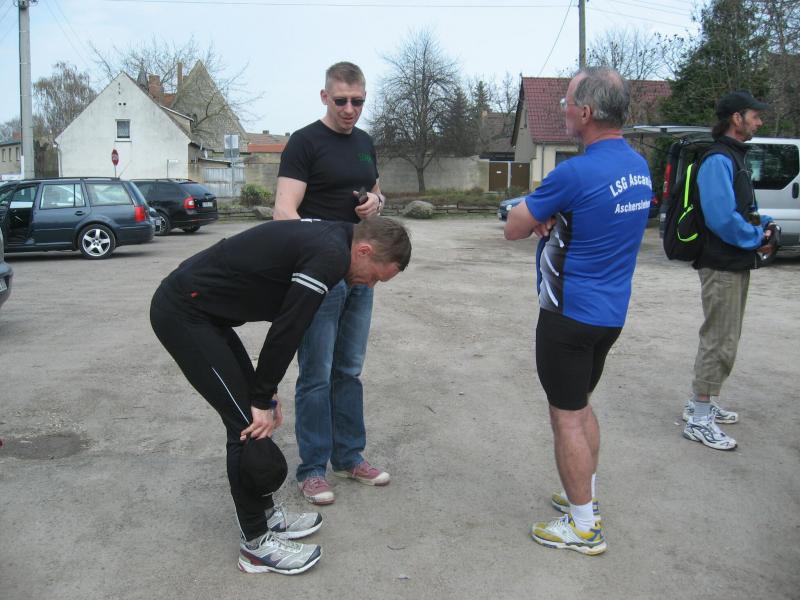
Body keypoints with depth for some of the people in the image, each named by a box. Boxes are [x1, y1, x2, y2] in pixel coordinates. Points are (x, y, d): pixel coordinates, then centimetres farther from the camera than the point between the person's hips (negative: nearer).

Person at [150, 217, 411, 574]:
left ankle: (264, 515, 27)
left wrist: (265, 393, 18)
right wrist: (263, 400, -8)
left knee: (250, 410, 14)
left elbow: (286, 324, 17)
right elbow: (286, 330, -19)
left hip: (196, 305, 10)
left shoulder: (323, 241, 12)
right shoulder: (330, 256, -19)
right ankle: (256, 544, 10)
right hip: (182, 313, -10)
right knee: (247, 421, -5)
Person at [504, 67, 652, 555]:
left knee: (567, 415, 3)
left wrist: (539, 216, 6)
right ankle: (586, 498, 35)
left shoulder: (575, 174, -22)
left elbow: (513, 229, -12)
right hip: (611, 312, 9)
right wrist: (554, 219, -3)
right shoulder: (640, 167, 5)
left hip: (571, 314, -9)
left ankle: (584, 526, 13)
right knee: (581, 405, 22)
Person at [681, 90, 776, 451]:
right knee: (720, 342, -6)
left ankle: (701, 404, 32)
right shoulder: (719, 160, -16)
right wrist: (757, 239, -12)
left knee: (722, 339, 19)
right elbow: (721, 217, -25)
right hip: (722, 266, -11)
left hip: (734, 264, 11)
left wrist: (763, 227, 3)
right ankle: (699, 421, 2)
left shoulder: (734, 158, 16)